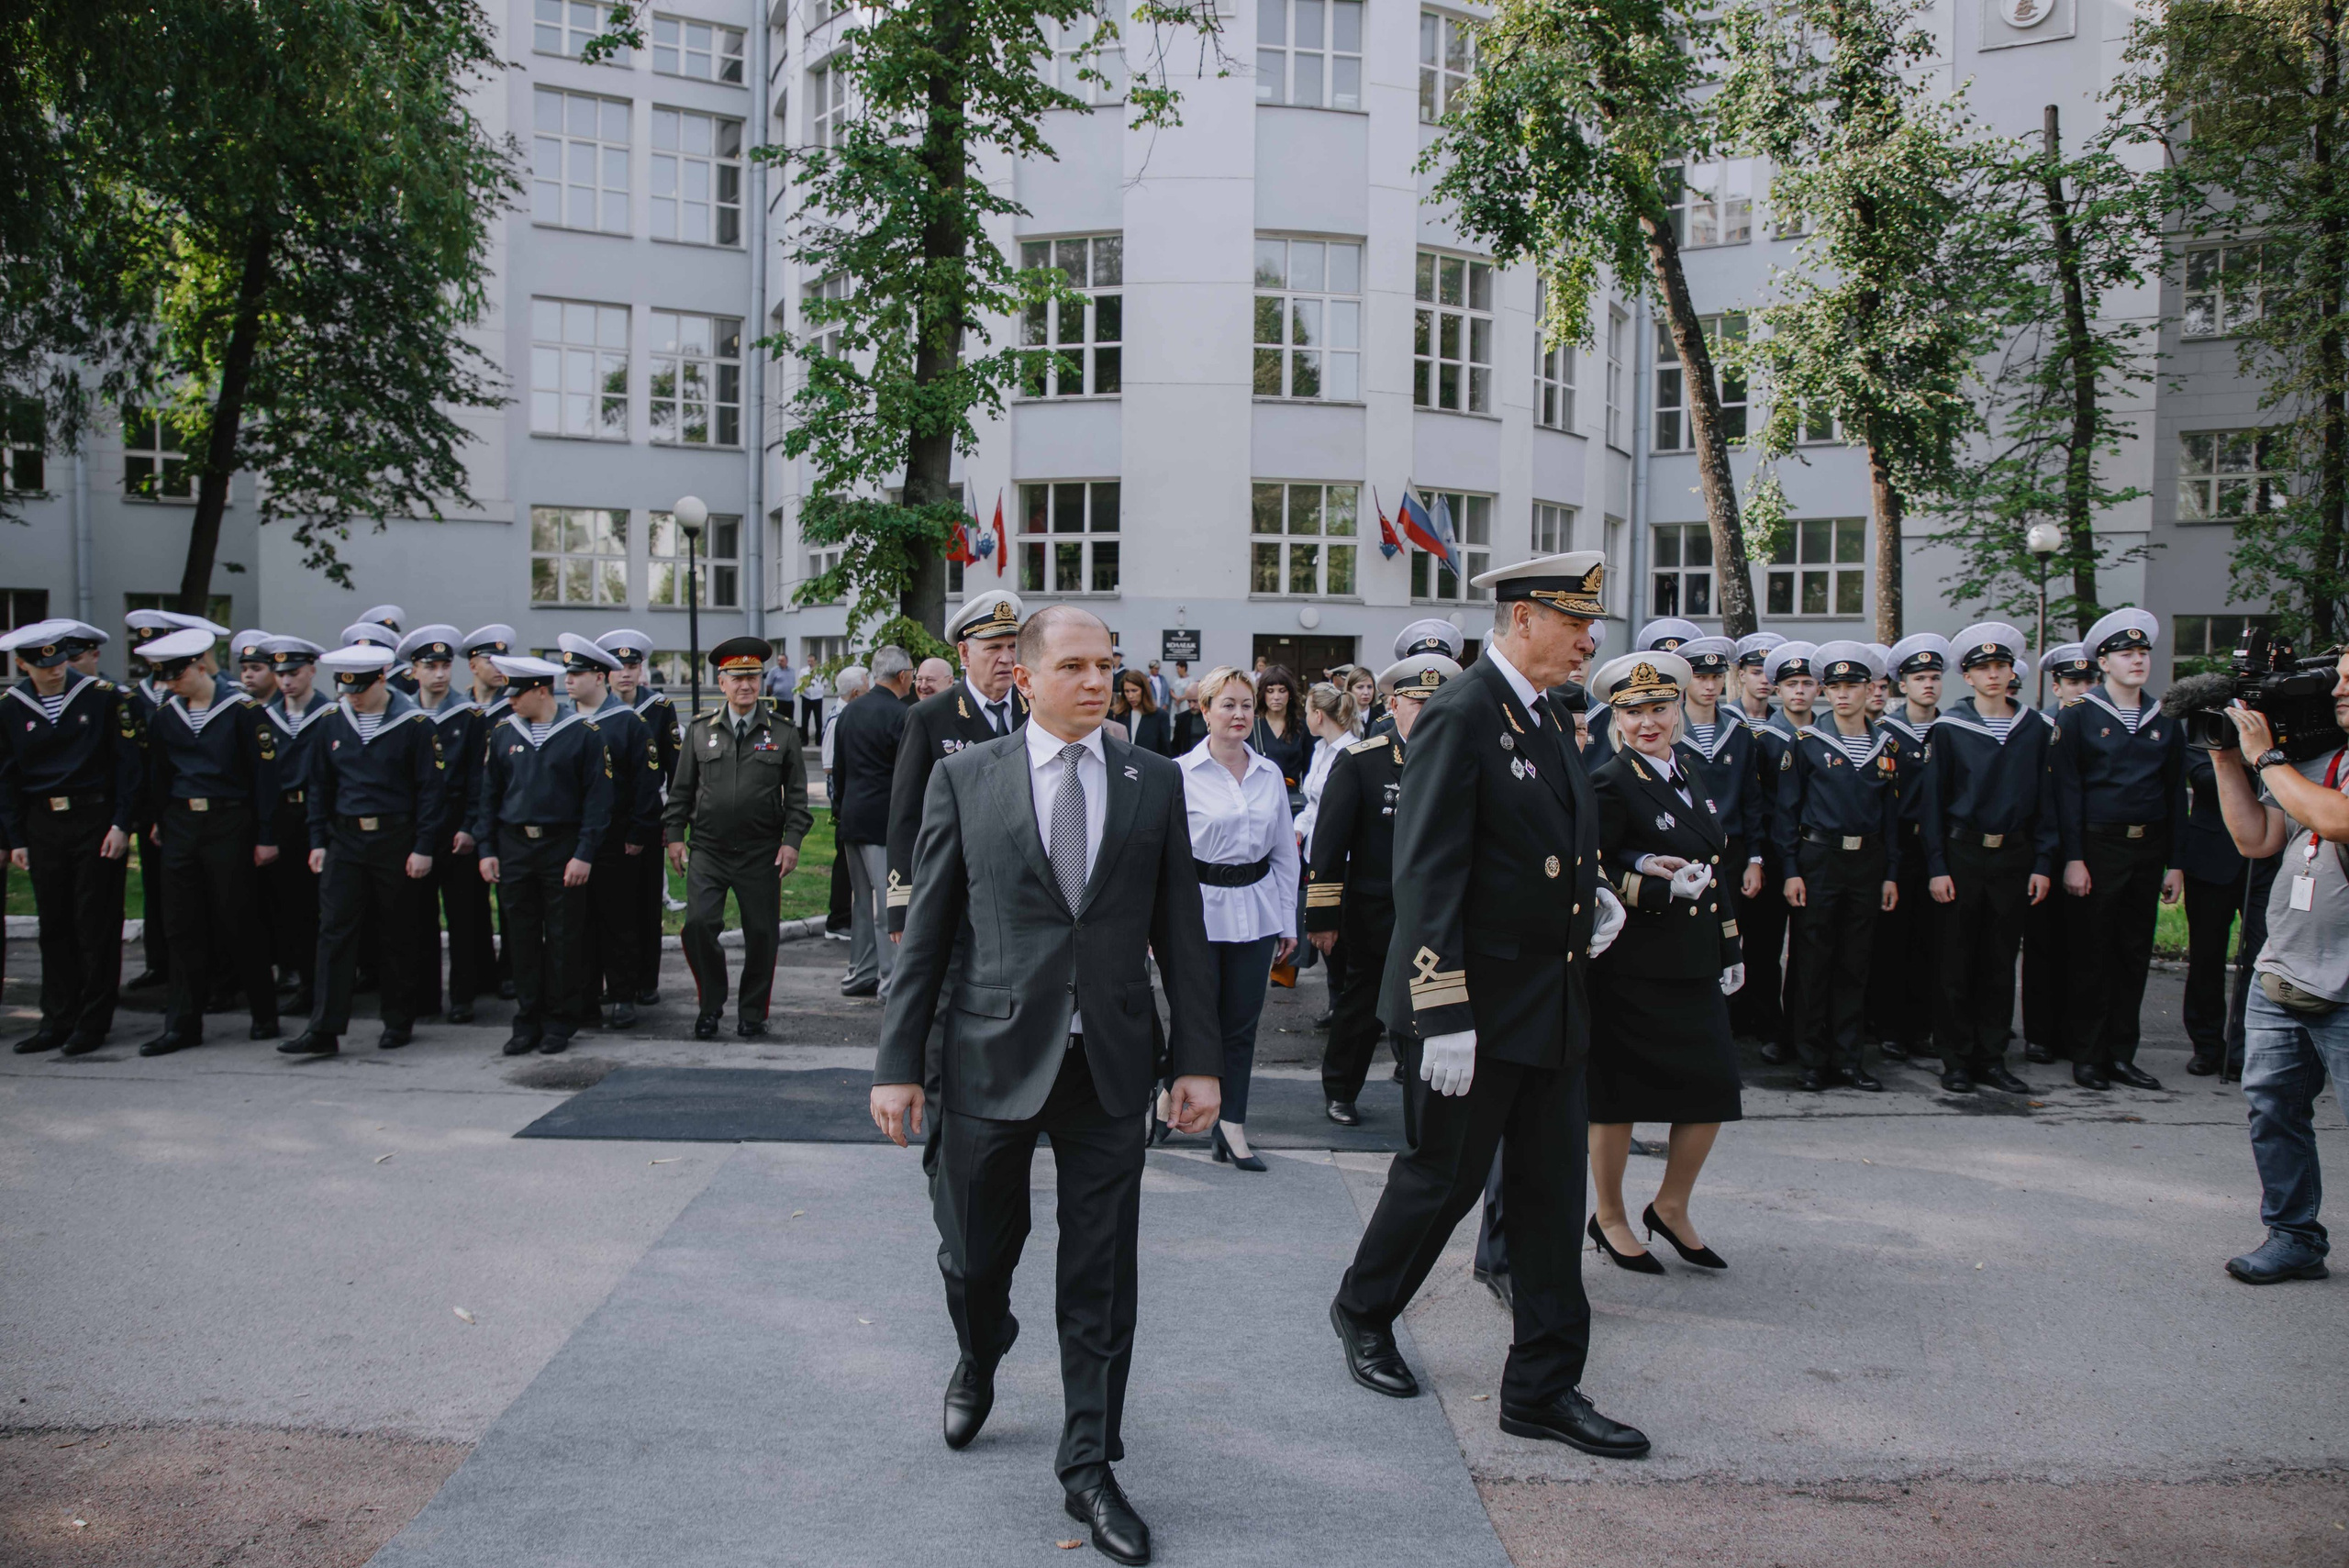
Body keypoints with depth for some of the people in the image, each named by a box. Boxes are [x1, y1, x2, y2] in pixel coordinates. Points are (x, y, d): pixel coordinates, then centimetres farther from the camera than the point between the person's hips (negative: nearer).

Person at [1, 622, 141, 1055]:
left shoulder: (103, 696, -5)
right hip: (43, 828, 3)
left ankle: (93, 1022, 8)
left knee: (96, 924, 0)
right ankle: (57, 1020, 18)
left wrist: (122, 824, -10)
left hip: (96, 820, -3)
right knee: (53, 926, 9)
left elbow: (128, 763, -4)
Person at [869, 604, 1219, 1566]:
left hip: (1111, 1061, 1)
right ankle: (979, 1359, 48)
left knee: (1101, 1279, 7)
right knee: (974, 1254, 14)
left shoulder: (1154, 782, 3)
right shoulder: (965, 777, 0)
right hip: (993, 1055, 0)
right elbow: (926, 931, 0)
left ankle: (1090, 1469, 23)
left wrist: (1197, 1058, 0)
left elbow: (1180, 929, 5)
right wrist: (899, 1063, -2)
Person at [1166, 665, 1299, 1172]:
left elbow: (1285, 852, 12)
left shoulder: (1270, 774, 7)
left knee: (1242, 1021, 7)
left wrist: (1287, 923, 11)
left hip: (1254, 910, 4)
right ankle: (1171, 1092, 30)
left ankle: (1232, 1126, 17)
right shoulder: (1181, 773, -5)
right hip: (1200, 908, -4)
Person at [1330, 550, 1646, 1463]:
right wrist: (1444, 1014, -23)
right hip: (1481, 1003, -8)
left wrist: (1590, 899, 5)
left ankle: (1544, 1387, 21)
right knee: (1444, 1176, 8)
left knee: (1551, 1192, 10)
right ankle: (1364, 1311, 33)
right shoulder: (1462, 716, -15)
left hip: (1554, 1006, 8)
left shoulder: (1544, 718, 12)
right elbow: (1429, 874, -20)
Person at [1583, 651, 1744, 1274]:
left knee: (1713, 1090, 7)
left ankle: (1671, 1208, 27)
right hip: (1631, 966, -7)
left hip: (1695, 964, 7)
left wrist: (1730, 948, 18)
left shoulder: (1691, 767, 10)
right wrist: (1664, 888, -25)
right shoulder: (1610, 785, -13)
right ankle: (1609, 1218, 24)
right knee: (1617, 1094, 5)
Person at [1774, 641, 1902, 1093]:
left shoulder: (1886, 747, 9)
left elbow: (1891, 814, 12)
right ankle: (1814, 1059, 9)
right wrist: (1791, 871, -8)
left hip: (1867, 862, 3)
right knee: (1814, 963, 0)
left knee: (1855, 963, 7)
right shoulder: (1806, 743, -2)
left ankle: (1846, 1055, 15)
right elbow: (1786, 810, -2)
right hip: (1818, 859, -3)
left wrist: (1891, 874, 7)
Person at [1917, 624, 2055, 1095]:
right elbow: (1932, 800, -2)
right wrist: (1936, 868, -7)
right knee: (1958, 962, 2)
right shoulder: (1949, 728, -2)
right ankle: (1957, 1060, 10)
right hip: (1962, 856, -2)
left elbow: (2044, 800, 9)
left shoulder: (2034, 730, 7)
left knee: (2001, 961, 8)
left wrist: (2043, 864, 2)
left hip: (2014, 857, 3)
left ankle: (1992, 1057, 17)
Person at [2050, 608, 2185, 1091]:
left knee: (2135, 954, 8)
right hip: (2098, 847, -4)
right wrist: (2073, 858, -13)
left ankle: (2121, 1053, 17)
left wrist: (2175, 863, 6)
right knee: (2093, 955, 0)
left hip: (2147, 850, 4)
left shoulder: (2166, 722, 10)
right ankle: (2088, 1055, 9)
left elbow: (2176, 795, 12)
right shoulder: (2078, 716, -2)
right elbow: (2068, 790, -6)